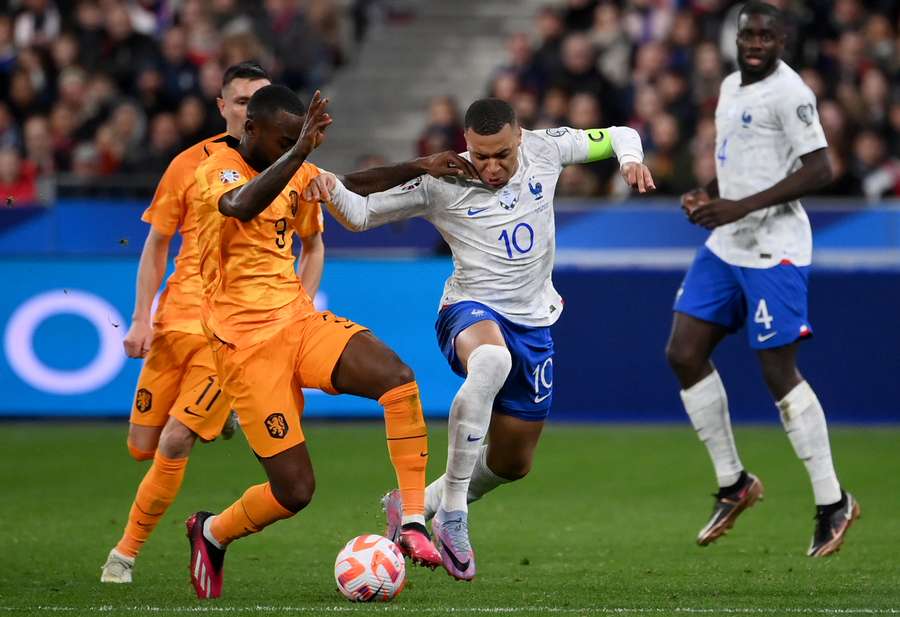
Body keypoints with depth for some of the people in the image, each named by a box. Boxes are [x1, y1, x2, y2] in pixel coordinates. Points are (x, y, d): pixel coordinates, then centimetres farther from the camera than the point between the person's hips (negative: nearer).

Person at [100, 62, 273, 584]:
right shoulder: (191, 164, 3)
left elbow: (314, 247, 15)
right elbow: (156, 245, 9)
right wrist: (142, 319, -1)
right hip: (177, 319, 3)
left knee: (174, 442, -14)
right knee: (143, 446, 4)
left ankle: (128, 551, 1)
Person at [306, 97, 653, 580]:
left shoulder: (544, 150, -3)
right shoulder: (442, 183, -11)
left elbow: (616, 136, 12)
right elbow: (361, 215, -4)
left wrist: (629, 158, -11)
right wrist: (331, 188, -25)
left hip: (533, 321, 5)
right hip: (471, 310, -5)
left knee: (513, 463, 12)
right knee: (491, 360, -44)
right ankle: (452, 513, -37)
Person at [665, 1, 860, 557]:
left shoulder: (788, 92, -15)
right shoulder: (732, 87, 13)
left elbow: (819, 170, -21)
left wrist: (742, 207, -24)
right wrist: (708, 194, 6)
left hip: (773, 252, -9)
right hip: (725, 246, 9)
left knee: (779, 371, -7)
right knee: (684, 354, 3)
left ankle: (833, 503, 4)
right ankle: (734, 483, 15)